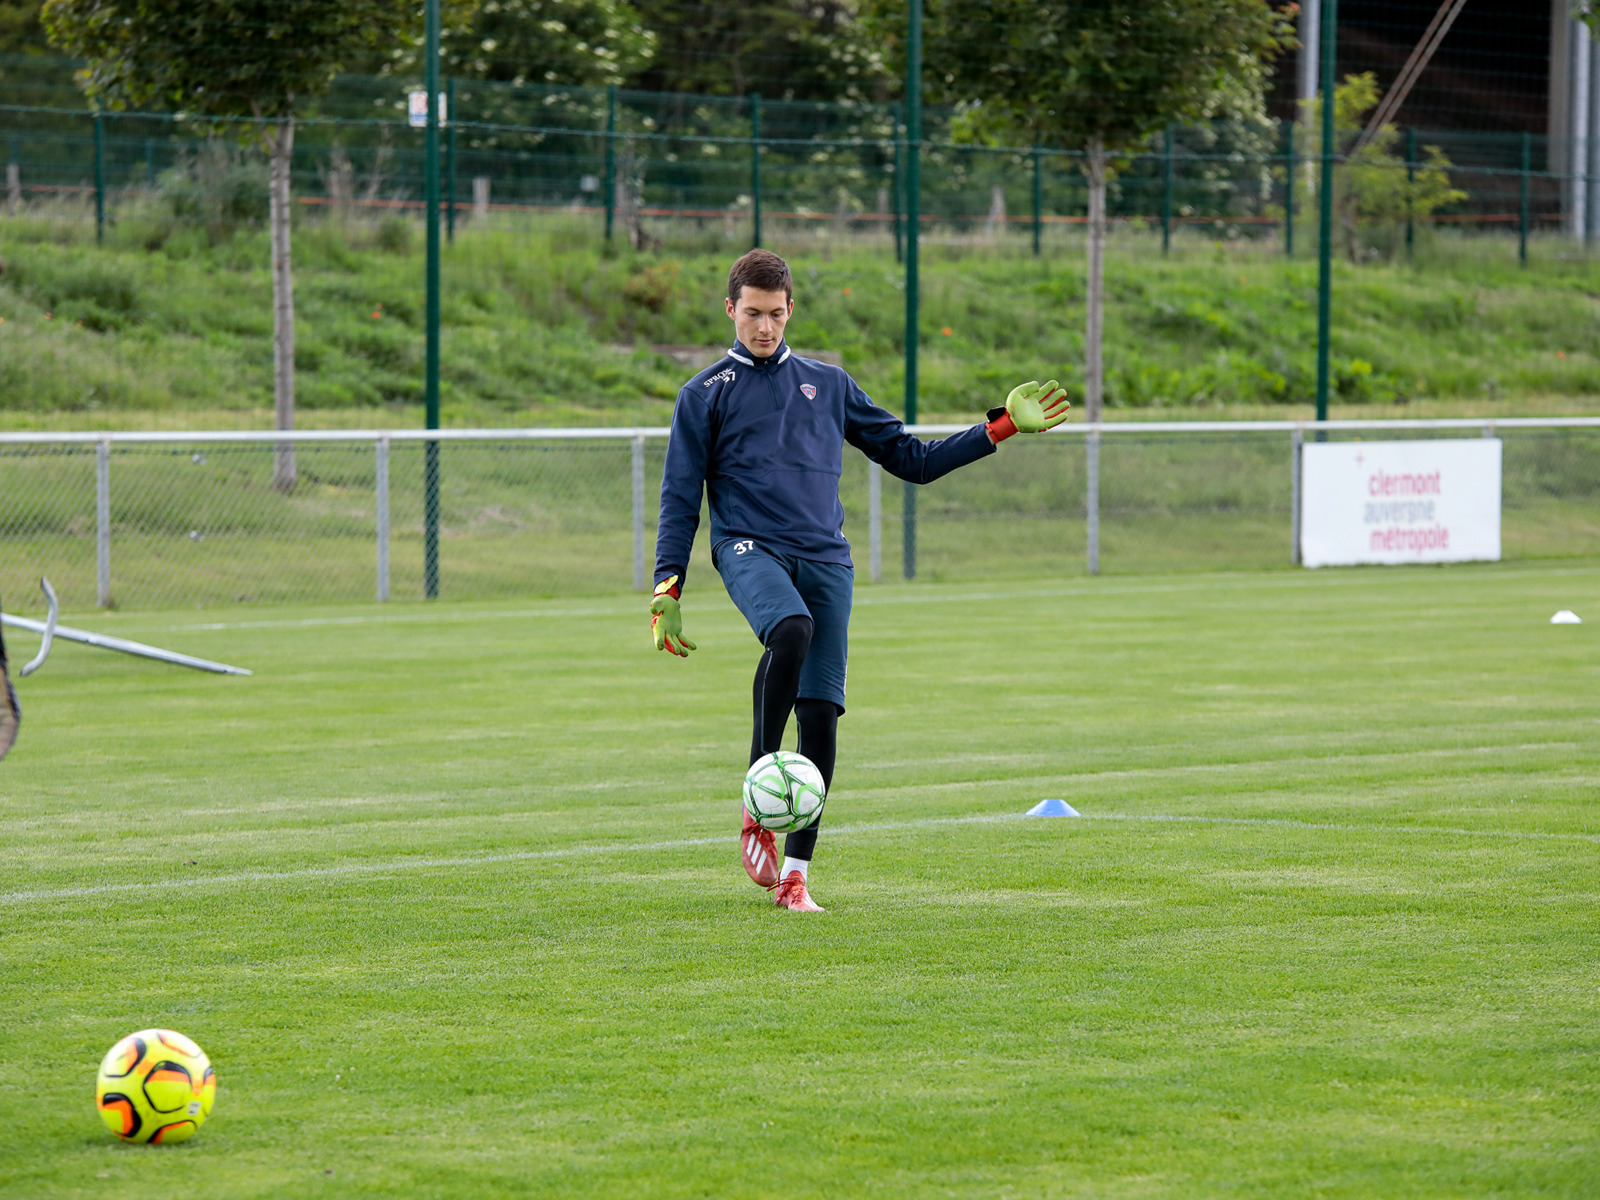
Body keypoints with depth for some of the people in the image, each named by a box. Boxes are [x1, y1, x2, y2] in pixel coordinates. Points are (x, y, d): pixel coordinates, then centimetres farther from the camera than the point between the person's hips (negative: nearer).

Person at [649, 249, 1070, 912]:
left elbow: (912, 459, 22)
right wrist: (666, 592, 0)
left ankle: (793, 873, 1)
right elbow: (680, 500, 9)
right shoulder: (706, 393, 12)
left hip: (825, 558, 3)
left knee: (822, 713, -8)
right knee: (791, 630, -35)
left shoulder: (828, 383, 20)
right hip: (749, 548, -3)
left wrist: (1004, 426, 15)